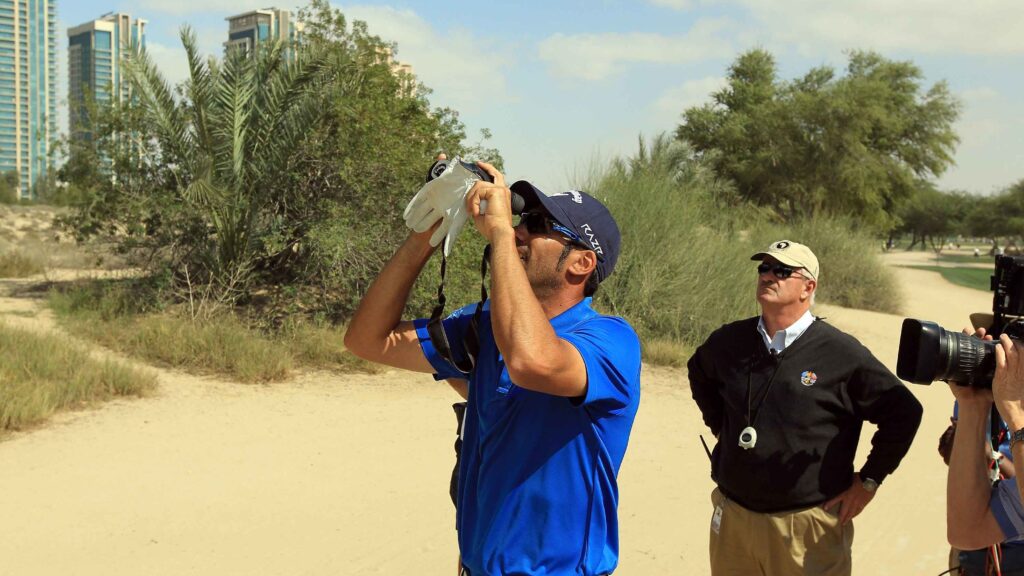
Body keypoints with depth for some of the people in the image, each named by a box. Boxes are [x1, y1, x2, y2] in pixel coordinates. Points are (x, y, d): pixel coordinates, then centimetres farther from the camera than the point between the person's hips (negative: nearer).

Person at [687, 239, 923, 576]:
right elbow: (699, 375, 25)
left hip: (807, 526, -4)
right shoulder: (729, 342, 2)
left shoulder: (842, 354, -11)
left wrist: (868, 481, -2)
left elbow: (904, 412, -4)